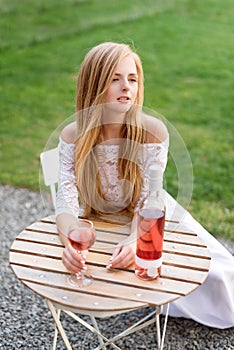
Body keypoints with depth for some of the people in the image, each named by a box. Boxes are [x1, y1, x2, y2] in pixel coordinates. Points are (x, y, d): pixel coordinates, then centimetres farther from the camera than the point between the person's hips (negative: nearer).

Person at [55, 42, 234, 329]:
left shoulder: (153, 131, -25)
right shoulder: (73, 137, -22)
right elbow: (66, 201, -26)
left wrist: (133, 242, -42)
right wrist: (70, 244, -47)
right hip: (98, 224, 1)